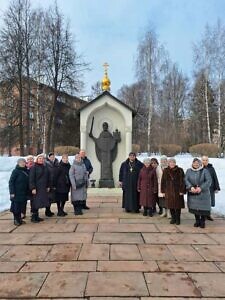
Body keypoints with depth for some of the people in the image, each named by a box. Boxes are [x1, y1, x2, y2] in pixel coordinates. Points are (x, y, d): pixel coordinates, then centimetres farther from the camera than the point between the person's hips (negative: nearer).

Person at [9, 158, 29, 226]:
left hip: (24, 193, 5)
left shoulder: (26, 171, 8)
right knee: (16, 206, 1)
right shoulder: (15, 171, -8)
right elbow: (11, 182, -10)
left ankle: (19, 219, 23)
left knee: (21, 206, 10)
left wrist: (27, 191, 6)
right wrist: (12, 192, -15)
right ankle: (16, 220, 14)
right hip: (17, 193, -5)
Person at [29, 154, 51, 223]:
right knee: (35, 202, -3)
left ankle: (37, 216, 18)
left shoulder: (45, 167, 12)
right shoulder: (33, 168, -6)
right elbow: (31, 179, -11)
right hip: (36, 188, -6)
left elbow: (48, 178, 16)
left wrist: (48, 186, 11)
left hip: (43, 188, 6)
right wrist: (33, 188, -16)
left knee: (39, 202, 9)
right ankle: (33, 217, 6)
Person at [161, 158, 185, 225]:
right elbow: (163, 182, 6)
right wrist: (163, 191, 4)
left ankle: (178, 219, 17)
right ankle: (173, 218, 23)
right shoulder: (165, 171, 4)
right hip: (168, 191, 2)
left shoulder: (180, 170, -3)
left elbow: (182, 181, -5)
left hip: (177, 191, -2)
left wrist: (182, 191, -11)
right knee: (171, 205, 8)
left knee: (178, 206, 3)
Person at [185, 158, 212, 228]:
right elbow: (186, 180, -4)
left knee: (203, 207, 0)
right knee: (194, 207, 7)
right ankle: (197, 221, 24)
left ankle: (202, 222, 17)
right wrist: (191, 187, -21)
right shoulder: (189, 171, 5)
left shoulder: (204, 171, -3)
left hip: (203, 193, -2)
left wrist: (201, 188, -21)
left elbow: (209, 181, -11)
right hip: (192, 193, 2)